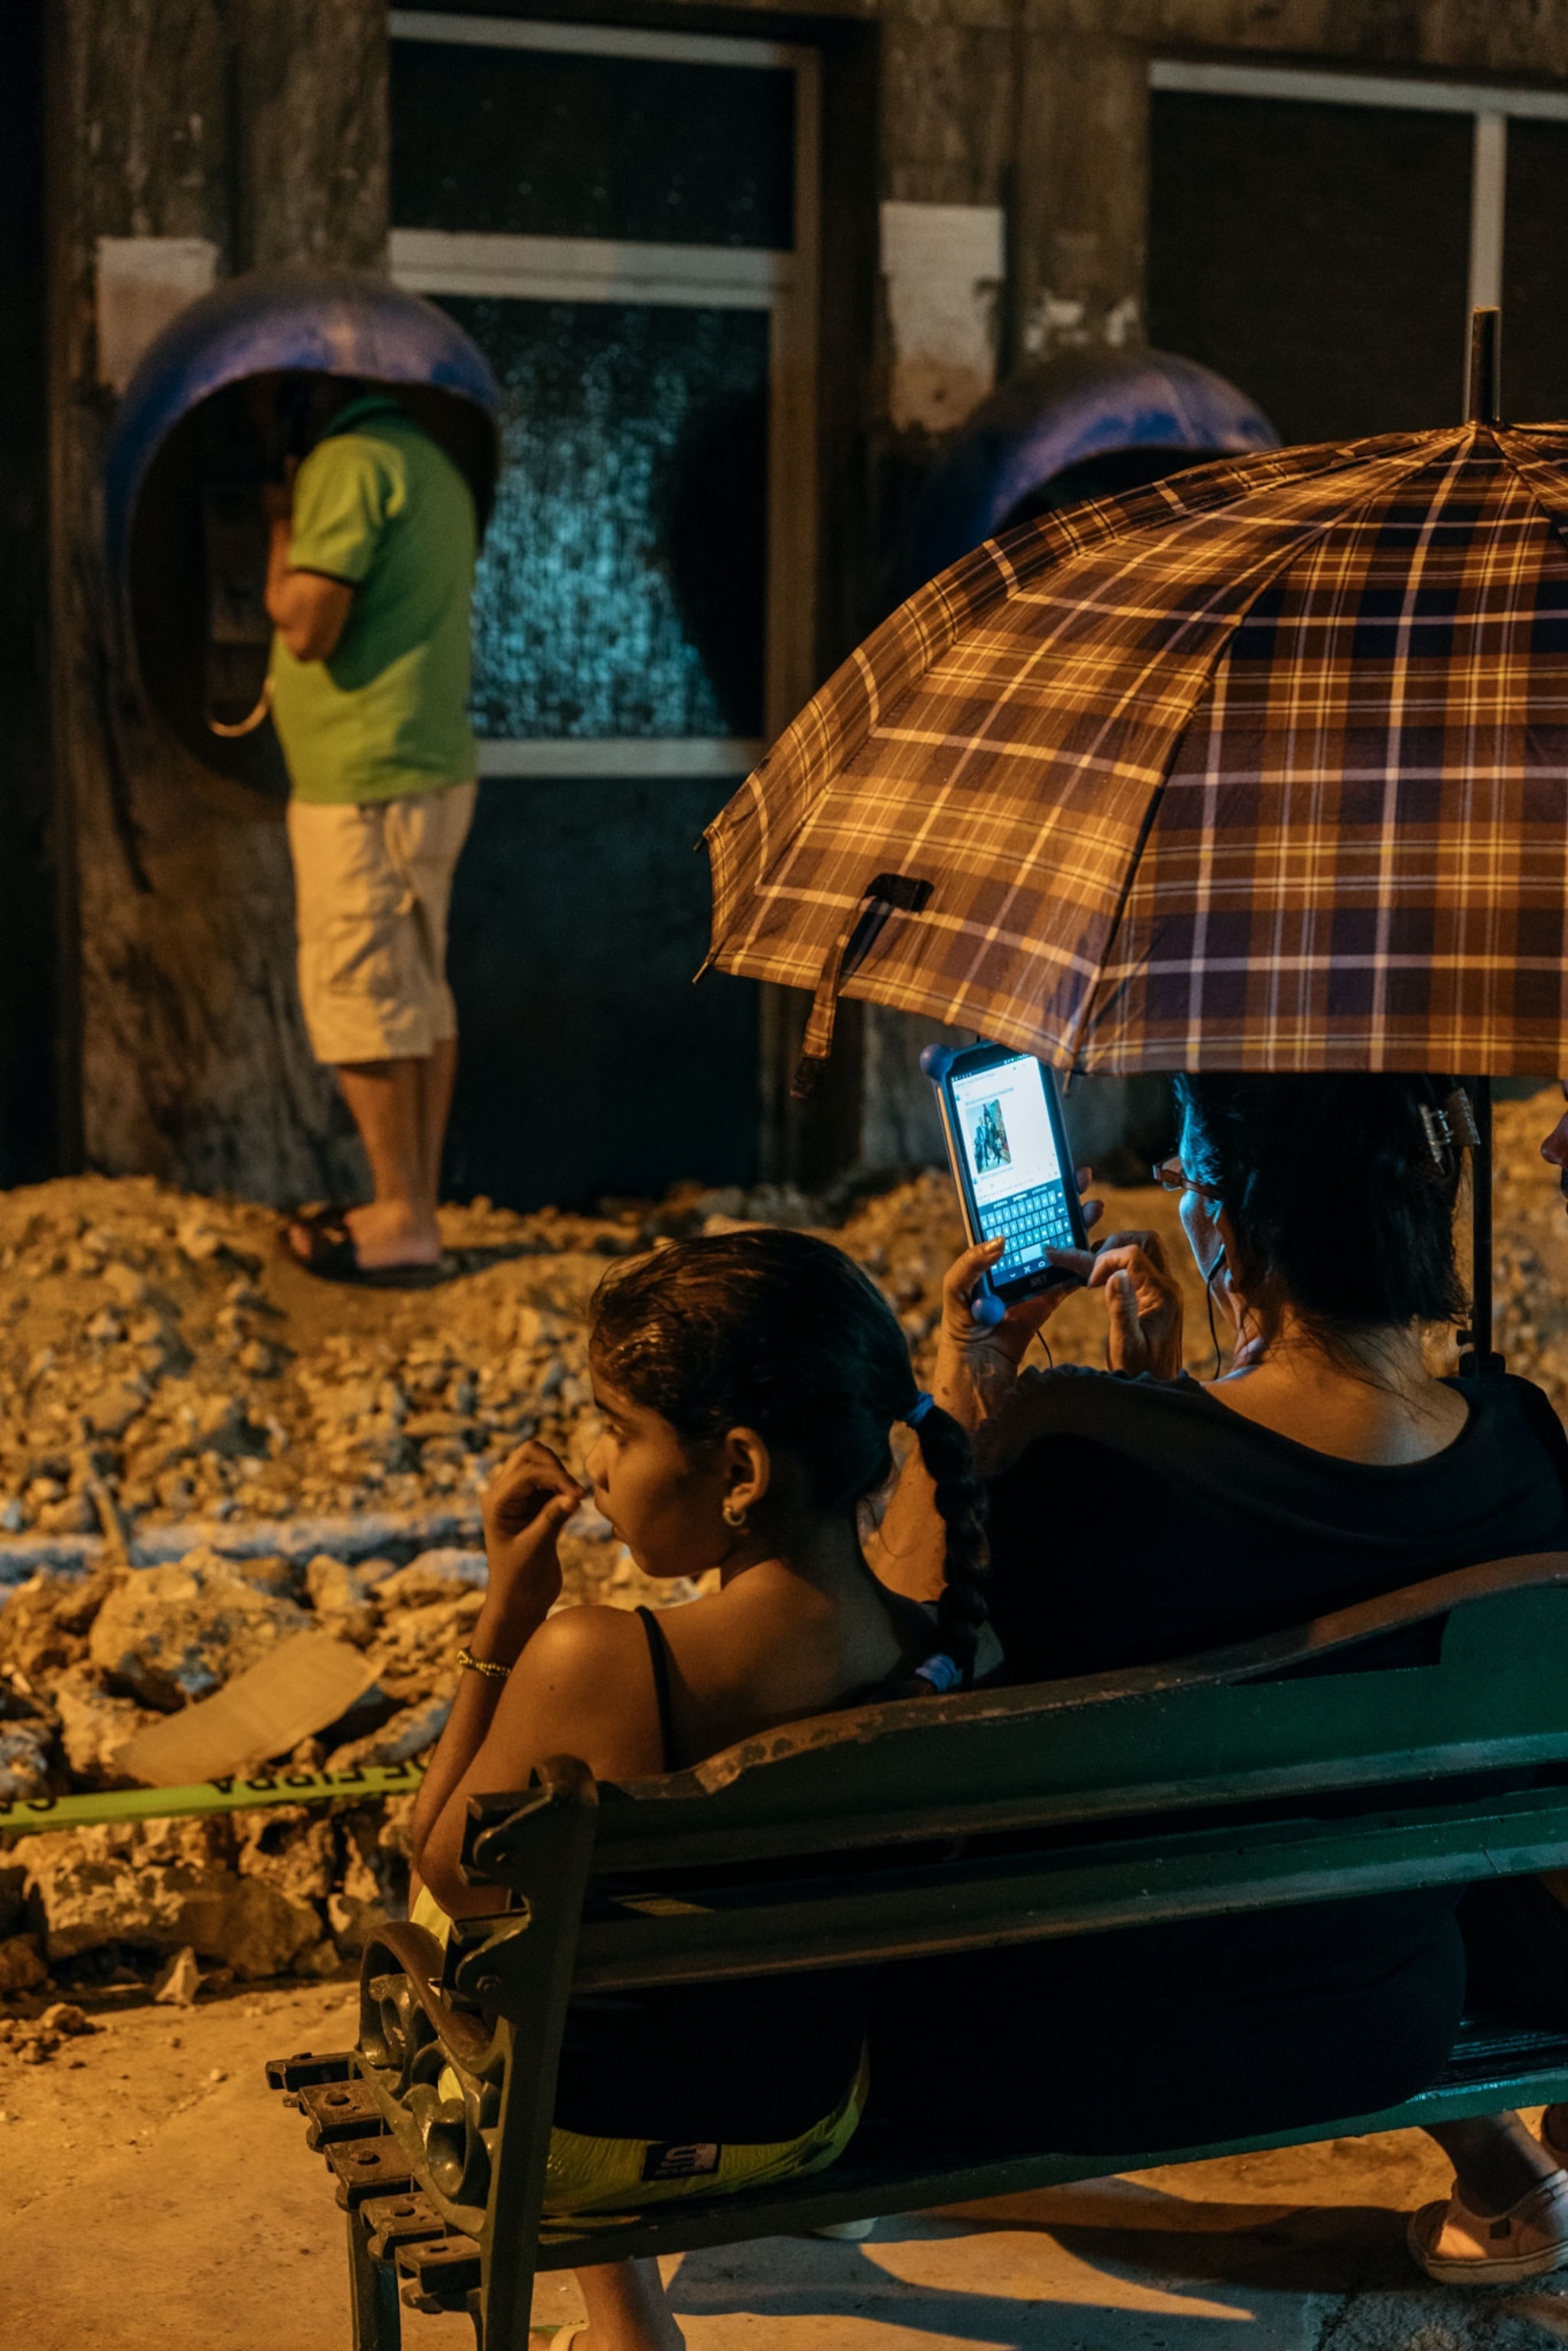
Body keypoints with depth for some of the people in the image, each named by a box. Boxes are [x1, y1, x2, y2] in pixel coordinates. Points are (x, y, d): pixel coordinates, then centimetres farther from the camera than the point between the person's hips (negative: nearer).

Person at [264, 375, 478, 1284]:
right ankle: (418, 1206, 18)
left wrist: (282, 527, -5)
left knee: (359, 997, -4)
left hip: (364, 782, -10)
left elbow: (307, 627, -18)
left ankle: (401, 1222, -1)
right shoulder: (432, 463, 16)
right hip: (436, 767, 10)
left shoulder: (351, 464, -14)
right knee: (420, 995, 12)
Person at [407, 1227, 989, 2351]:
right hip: (809, 2122, 4)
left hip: (570, 2136, -4)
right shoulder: (946, 1652, -20)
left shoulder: (595, 1665, -34)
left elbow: (451, 1872, -16)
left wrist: (508, 1612, -15)